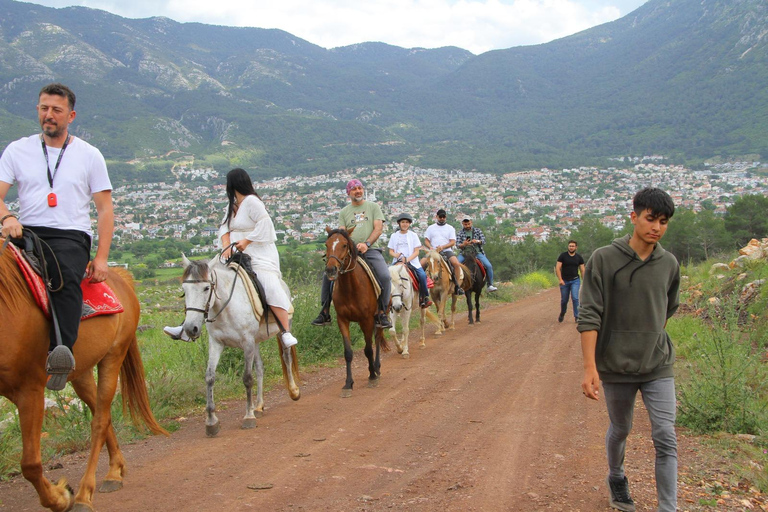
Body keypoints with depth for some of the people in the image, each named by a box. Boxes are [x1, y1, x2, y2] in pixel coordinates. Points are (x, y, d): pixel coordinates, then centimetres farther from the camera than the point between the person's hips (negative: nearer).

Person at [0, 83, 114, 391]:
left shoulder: (89, 155, 13)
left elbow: (105, 209, 10)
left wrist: (101, 257, -3)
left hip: (71, 237, -2)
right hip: (27, 233, 2)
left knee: (67, 277, -36)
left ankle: (62, 352, -54)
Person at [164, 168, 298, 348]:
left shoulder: (251, 201, -10)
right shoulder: (232, 206, 16)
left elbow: (265, 223, -19)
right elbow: (225, 228, 10)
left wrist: (246, 241, -18)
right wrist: (226, 245, -10)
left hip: (260, 258, -9)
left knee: (270, 288, -28)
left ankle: (286, 333, -28)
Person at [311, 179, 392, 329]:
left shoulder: (373, 207, 11)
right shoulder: (344, 212, 17)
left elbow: (378, 229, 0)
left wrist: (366, 244, -16)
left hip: (371, 250, -2)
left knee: (384, 276, -27)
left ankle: (382, 313, -15)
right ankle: (325, 313, -5)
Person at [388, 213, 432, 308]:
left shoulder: (413, 235, 8)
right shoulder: (394, 236, 12)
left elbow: (416, 251, 1)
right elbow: (391, 251, 11)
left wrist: (407, 259, -14)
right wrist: (396, 255, -13)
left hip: (412, 261, -1)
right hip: (398, 261, 1)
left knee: (422, 275, -25)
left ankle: (424, 298, -11)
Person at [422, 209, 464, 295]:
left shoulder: (450, 228, 12)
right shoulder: (431, 228, 17)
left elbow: (453, 242, 2)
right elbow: (426, 240, 11)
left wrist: (442, 247, -15)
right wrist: (430, 247, -11)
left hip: (446, 250, -1)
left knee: (456, 263, -30)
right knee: (421, 263, -23)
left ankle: (457, 285, -22)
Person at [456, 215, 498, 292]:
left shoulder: (477, 231, 9)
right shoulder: (460, 233, 7)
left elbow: (483, 241, 0)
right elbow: (458, 245, -4)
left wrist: (477, 241, -23)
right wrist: (463, 245, -28)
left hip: (477, 252, 0)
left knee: (489, 266, -21)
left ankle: (490, 285, -10)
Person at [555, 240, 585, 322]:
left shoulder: (579, 257, 3)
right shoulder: (562, 256, -3)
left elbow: (582, 270, 7)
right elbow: (558, 268, -6)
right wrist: (560, 279, -16)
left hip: (575, 281, 0)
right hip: (564, 281, 0)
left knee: (575, 298, -16)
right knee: (564, 300, 9)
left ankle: (577, 316, -10)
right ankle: (562, 315, 34)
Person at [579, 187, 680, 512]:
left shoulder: (669, 265, 0)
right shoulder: (604, 259, -11)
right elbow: (589, 316, -14)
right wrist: (590, 367, -19)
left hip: (658, 366, 2)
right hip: (616, 365, -2)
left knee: (666, 439, -6)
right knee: (620, 430, 17)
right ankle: (616, 480, 45)